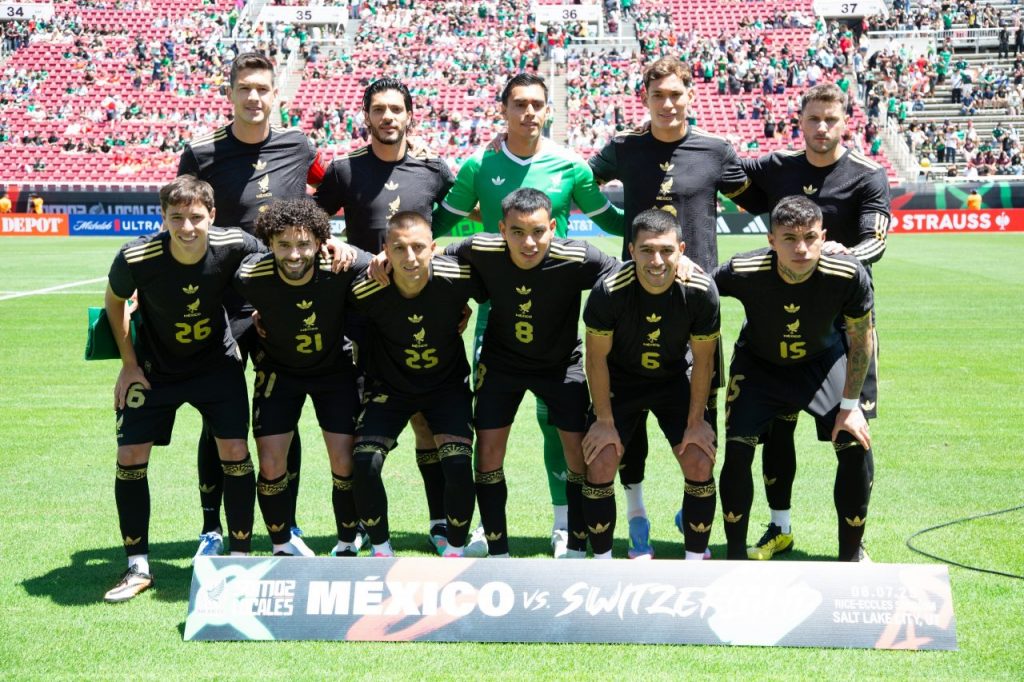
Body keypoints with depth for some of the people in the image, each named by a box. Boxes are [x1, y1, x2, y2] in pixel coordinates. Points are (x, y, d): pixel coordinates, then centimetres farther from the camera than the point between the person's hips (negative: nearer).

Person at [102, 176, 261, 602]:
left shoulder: (234, 246, -25)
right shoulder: (136, 258, -27)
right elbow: (114, 301, -4)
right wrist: (129, 364, -3)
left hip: (217, 362, 0)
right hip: (154, 367, 0)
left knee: (235, 452, -9)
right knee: (130, 458, -5)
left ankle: (241, 559, 7)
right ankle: (138, 567, 10)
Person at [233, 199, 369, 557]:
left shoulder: (342, 267, -30)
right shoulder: (251, 276, -27)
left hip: (335, 368, 0)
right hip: (278, 370, 1)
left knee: (345, 463, -7)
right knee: (270, 465, -6)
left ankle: (347, 545, 16)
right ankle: (283, 546, 18)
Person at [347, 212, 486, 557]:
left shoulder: (458, 277, -24)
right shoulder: (367, 291, -25)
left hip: (448, 385, 0)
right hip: (389, 386, 0)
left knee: (458, 464, -19)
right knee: (364, 464, -18)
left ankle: (455, 551, 6)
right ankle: (381, 549, 8)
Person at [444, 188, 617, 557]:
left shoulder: (576, 259, -30)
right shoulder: (482, 251, -24)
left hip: (561, 363, -1)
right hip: (501, 361, 1)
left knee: (580, 450, -4)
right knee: (488, 450, -2)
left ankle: (577, 548, 15)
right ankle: (498, 552, 14)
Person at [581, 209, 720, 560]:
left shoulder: (700, 291, -26)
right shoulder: (609, 291, -30)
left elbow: (703, 360, -12)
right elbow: (597, 357, -15)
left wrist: (696, 422, -8)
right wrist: (605, 421, -12)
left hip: (674, 380, 1)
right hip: (620, 381, -1)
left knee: (701, 464, -9)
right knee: (600, 463, -11)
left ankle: (695, 562, 9)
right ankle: (602, 562, 7)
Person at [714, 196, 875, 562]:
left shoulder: (849, 276, -32)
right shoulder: (744, 272, -35)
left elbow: (861, 339, -14)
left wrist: (850, 404, -12)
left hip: (822, 360, 1)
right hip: (757, 363, -1)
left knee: (857, 446, -10)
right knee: (737, 450, -14)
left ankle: (851, 555, 11)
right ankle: (735, 554, 7)